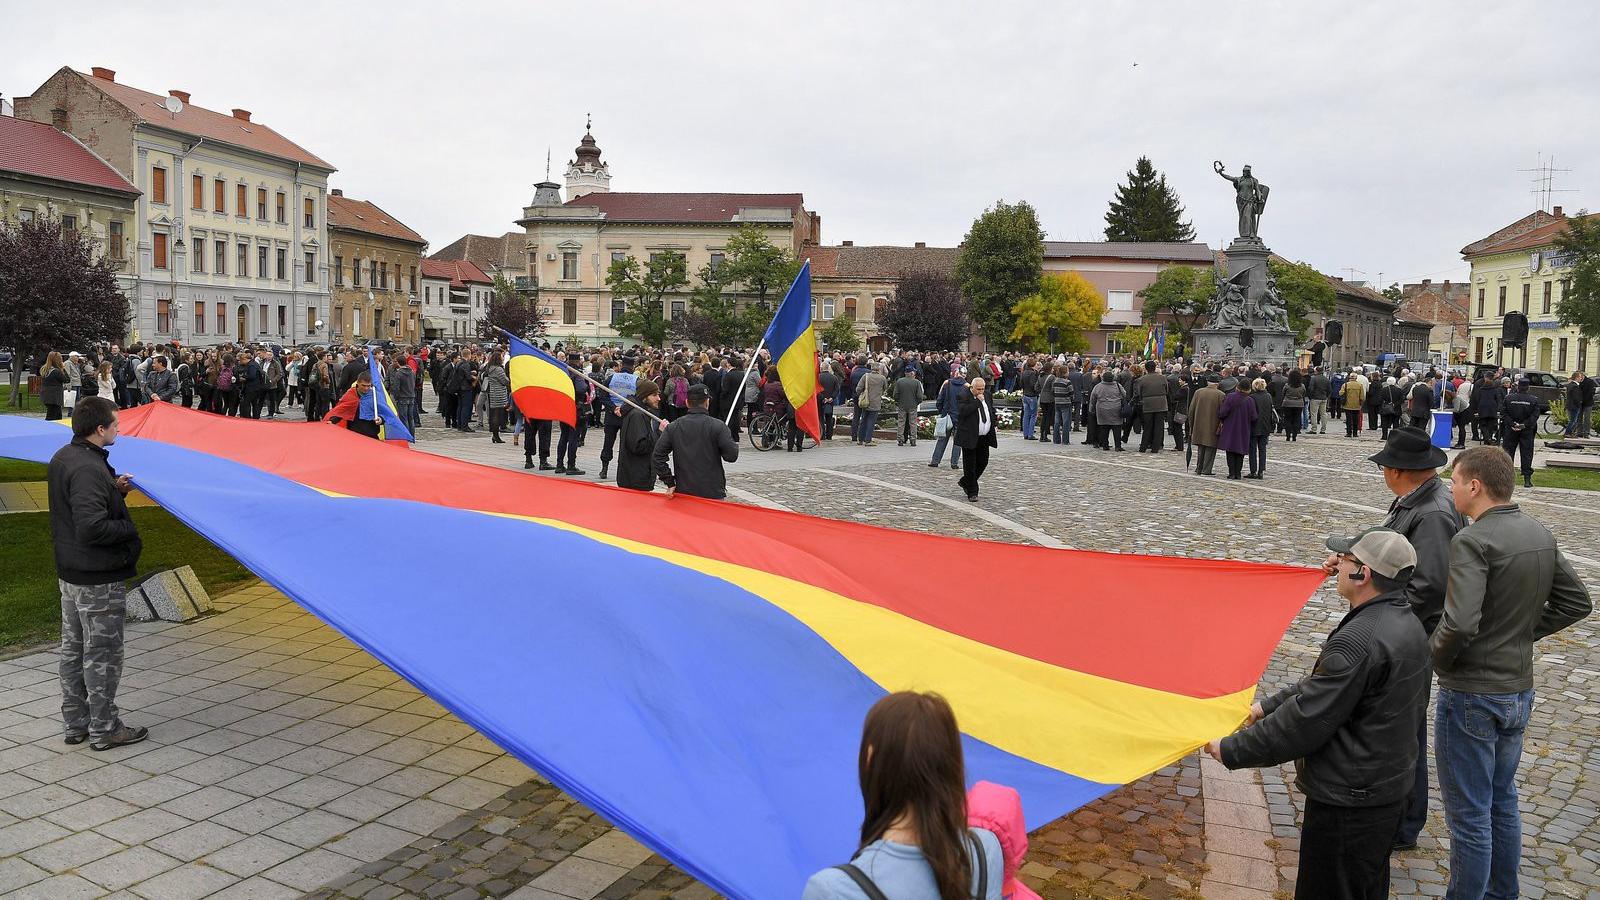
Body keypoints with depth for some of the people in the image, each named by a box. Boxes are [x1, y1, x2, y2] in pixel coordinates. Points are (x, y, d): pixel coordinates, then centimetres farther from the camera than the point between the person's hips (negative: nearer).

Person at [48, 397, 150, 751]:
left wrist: (115, 489, 4)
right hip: (98, 578, -10)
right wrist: (129, 529, -15)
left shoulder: (61, 458, 7)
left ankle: (74, 723, 29)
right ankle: (103, 729, 11)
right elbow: (91, 527, -31)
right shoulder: (88, 469, -25)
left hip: (69, 571, 10)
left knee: (72, 649, 18)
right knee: (102, 654, 2)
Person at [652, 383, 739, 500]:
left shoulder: (673, 427, 1)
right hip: (713, 494, -3)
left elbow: (657, 456, 0)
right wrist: (735, 445, 10)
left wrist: (670, 483, 4)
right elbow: (732, 456, -13)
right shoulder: (717, 426, -10)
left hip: (683, 491, 3)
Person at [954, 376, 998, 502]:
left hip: (984, 437, 7)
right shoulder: (963, 396, -10)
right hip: (970, 437, -7)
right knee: (970, 465, -1)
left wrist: (992, 425, 13)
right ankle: (972, 493, 6)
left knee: (983, 462, 9)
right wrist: (978, 401, -22)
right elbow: (963, 411, -25)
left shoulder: (986, 396, 11)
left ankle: (965, 482, 29)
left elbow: (992, 411, 25)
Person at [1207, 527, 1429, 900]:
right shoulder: (1407, 623, 3)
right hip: (1389, 786, 10)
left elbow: (1304, 723, -25)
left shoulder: (1358, 642, -29)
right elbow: (1322, 684, 11)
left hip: (1347, 801, -10)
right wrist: (1269, 706, 13)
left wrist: (1231, 750, -16)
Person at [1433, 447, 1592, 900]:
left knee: (1468, 815, 5)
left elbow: (1459, 623, -31)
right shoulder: (1541, 534, 3)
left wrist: (1439, 658, -12)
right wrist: (1525, 632, 10)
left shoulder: (1473, 541, -23)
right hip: (1519, 690, 8)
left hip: (1471, 695, -8)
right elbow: (1577, 601, 12)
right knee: (1502, 802, 23)